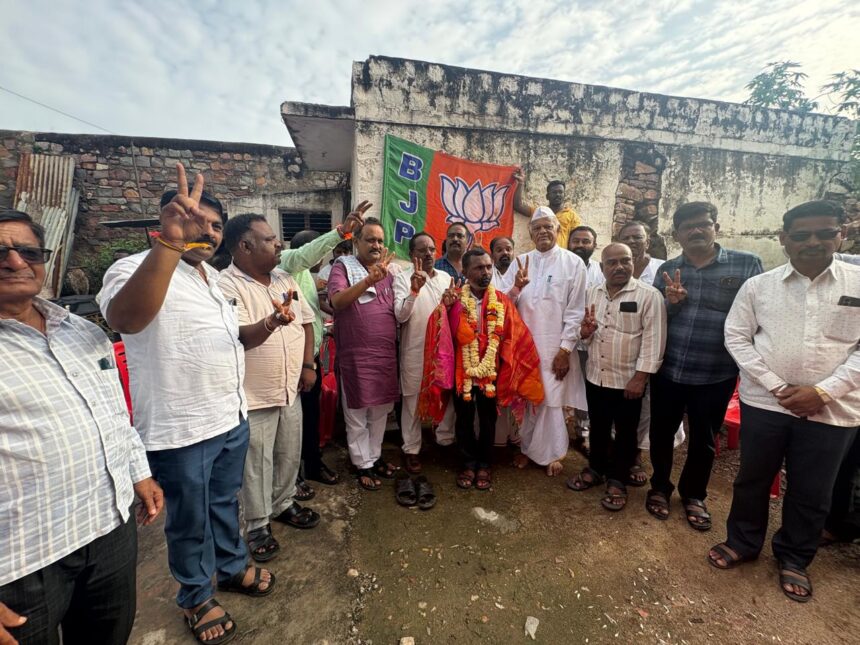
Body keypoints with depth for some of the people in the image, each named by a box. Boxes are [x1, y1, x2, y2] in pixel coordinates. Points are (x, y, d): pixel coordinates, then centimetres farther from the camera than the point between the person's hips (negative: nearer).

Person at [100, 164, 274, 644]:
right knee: (190, 521, 16)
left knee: (226, 504, 26)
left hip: (233, 418, 7)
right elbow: (125, 319, -42)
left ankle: (234, 567, 49)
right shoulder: (137, 269, -17)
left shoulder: (214, 276, 10)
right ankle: (196, 597, 41)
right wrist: (171, 241, -50)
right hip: (181, 430, -7)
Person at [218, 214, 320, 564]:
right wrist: (272, 322, -45)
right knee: (256, 464, 10)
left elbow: (306, 321, 9)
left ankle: (283, 504, 43)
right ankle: (257, 526, 30)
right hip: (254, 395, -6)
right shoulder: (226, 285, -15)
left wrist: (308, 365, 1)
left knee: (290, 455, 20)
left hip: (290, 388, 6)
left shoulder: (284, 279, 5)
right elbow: (238, 336, -27)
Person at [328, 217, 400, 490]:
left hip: (386, 354, 5)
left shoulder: (387, 273, 11)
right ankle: (363, 464, 24)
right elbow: (337, 301, -22)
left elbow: (397, 311, 18)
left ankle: (375, 456, 33)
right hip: (355, 355, -5)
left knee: (380, 411, 16)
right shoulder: (343, 266, -5)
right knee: (357, 414, 8)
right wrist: (370, 279, -30)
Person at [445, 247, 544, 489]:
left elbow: (514, 337, -4)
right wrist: (447, 308, -31)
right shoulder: (455, 299, -7)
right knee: (464, 419, 14)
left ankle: (484, 464, 35)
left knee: (488, 420, 16)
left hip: (491, 371, 1)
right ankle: (469, 463, 34)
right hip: (462, 371, -1)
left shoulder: (501, 300, -4)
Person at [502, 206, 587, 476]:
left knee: (551, 399, 7)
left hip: (555, 346, -2)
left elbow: (575, 311, -4)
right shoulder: (520, 262, 7)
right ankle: (528, 447, 30)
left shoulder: (573, 263, -1)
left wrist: (565, 349, -8)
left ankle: (550, 453, 26)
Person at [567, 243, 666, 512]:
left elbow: (653, 340, -14)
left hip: (628, 380, -4)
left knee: (625, 433, 12)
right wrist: (584, 332, -10)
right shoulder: (592, 293, 4)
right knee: (598, 428, 20)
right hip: (595, 376, 5)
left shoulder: (649, 295, -12)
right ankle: (596, 469, 39)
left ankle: (617, 481, 30)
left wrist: (640, 377, -17)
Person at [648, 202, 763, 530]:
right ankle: (660, 487, 38)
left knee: (703, 439, 16)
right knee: (661, 432, 14)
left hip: (716, 374, -1)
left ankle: (693, 495, 39)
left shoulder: (747, 263, -4)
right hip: (667, 370, 2)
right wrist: (670, 302, -15)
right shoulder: (666, 269, 4)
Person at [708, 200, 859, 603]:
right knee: (752, 479, 14)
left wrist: (823, 392, -14)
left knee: (812, 492, 15)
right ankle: (742, 542, 36)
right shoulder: (758, 286, -1)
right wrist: (778, 387, -10)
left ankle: (794, 559, 38)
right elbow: (736, 337, -2)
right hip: (764, 402, 0)